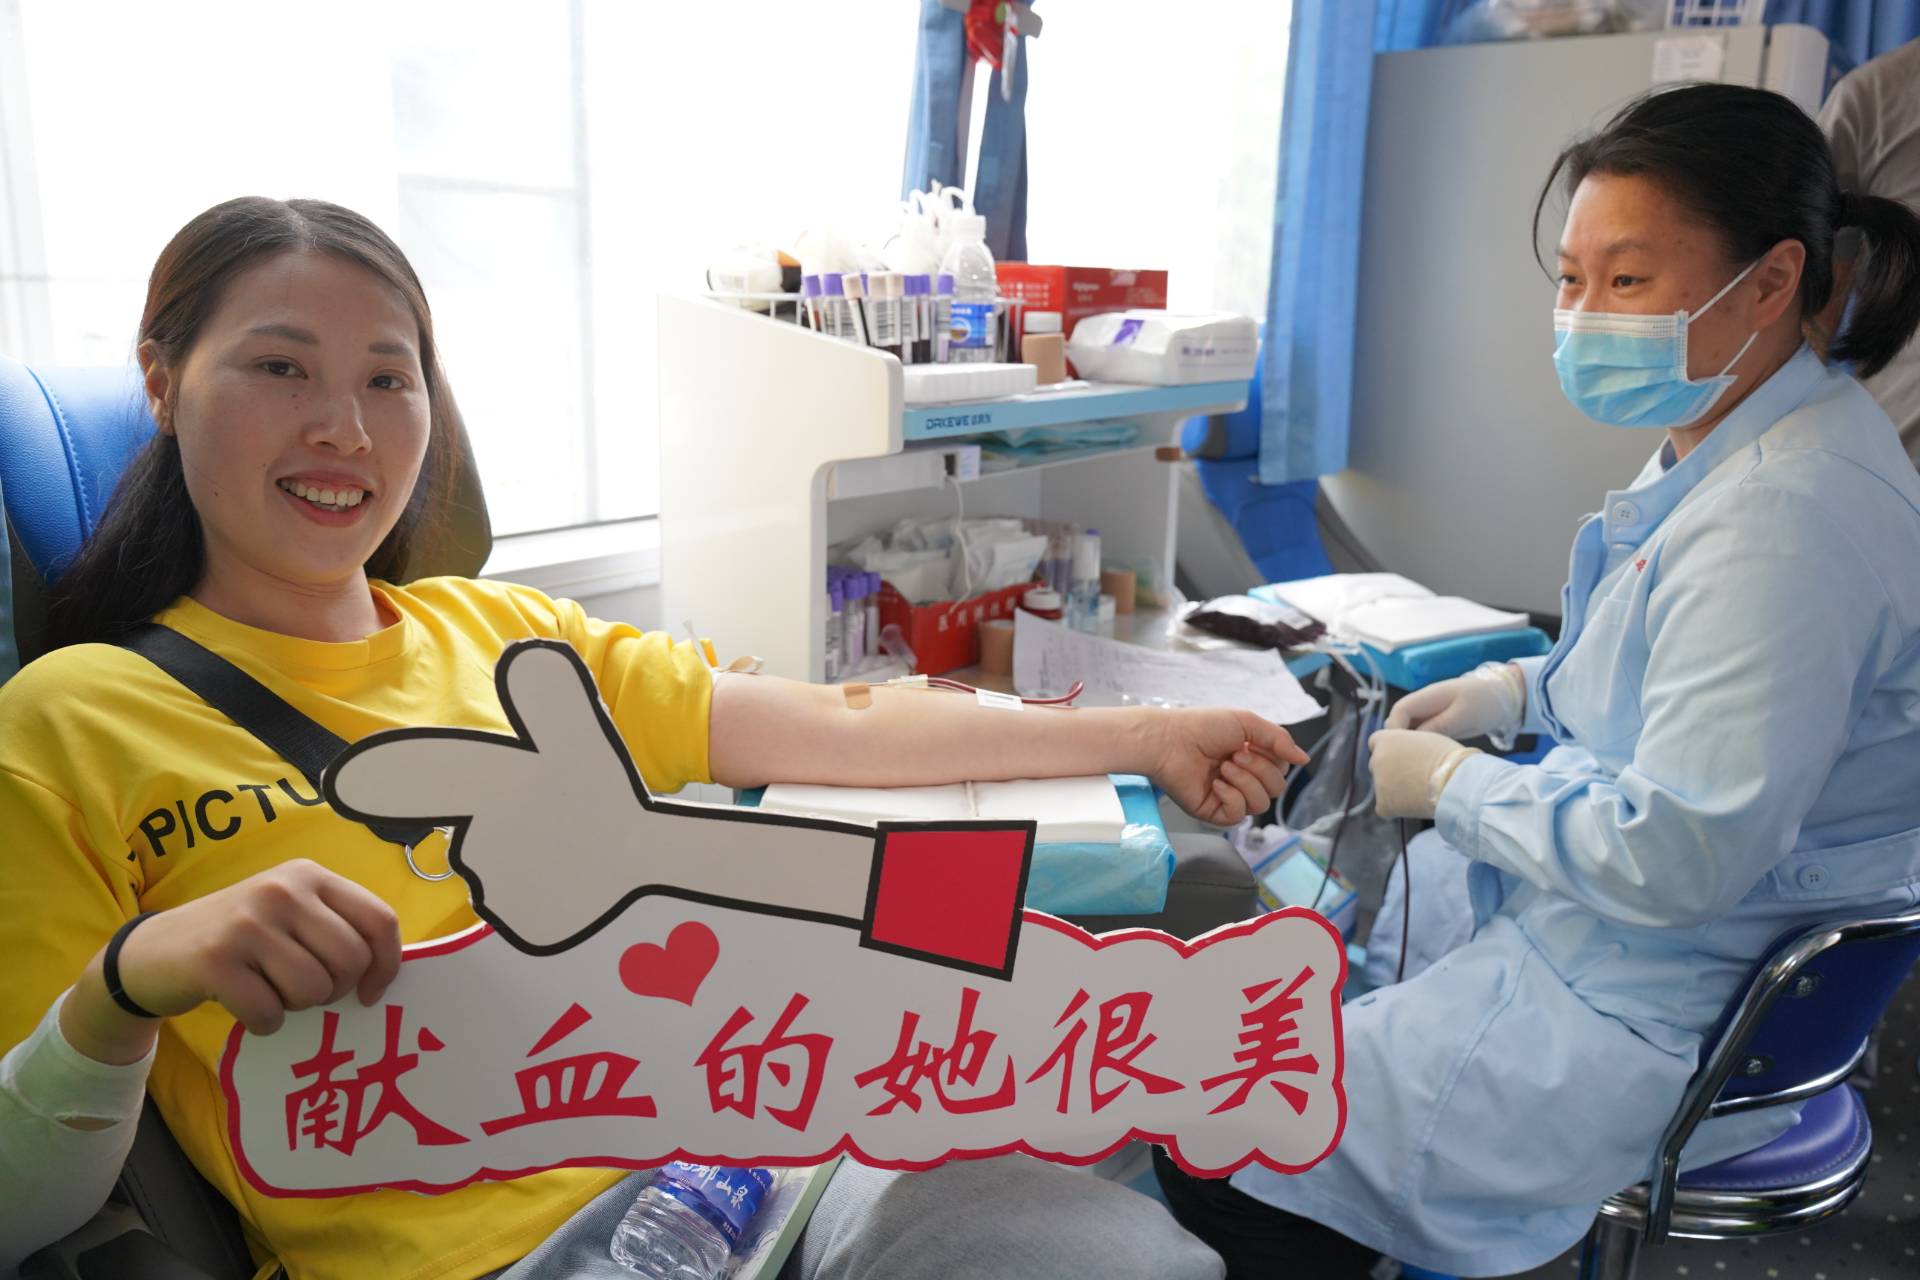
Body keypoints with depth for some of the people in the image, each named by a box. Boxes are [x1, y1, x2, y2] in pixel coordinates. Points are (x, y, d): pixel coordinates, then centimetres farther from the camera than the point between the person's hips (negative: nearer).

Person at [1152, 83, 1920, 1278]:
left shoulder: (1782, 518, -29)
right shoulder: (1723, 444, 4)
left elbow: (1677, 858, -31)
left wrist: (1453, 785, -18)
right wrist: (1523, 689, 4)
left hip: (1657, 1029, -10)